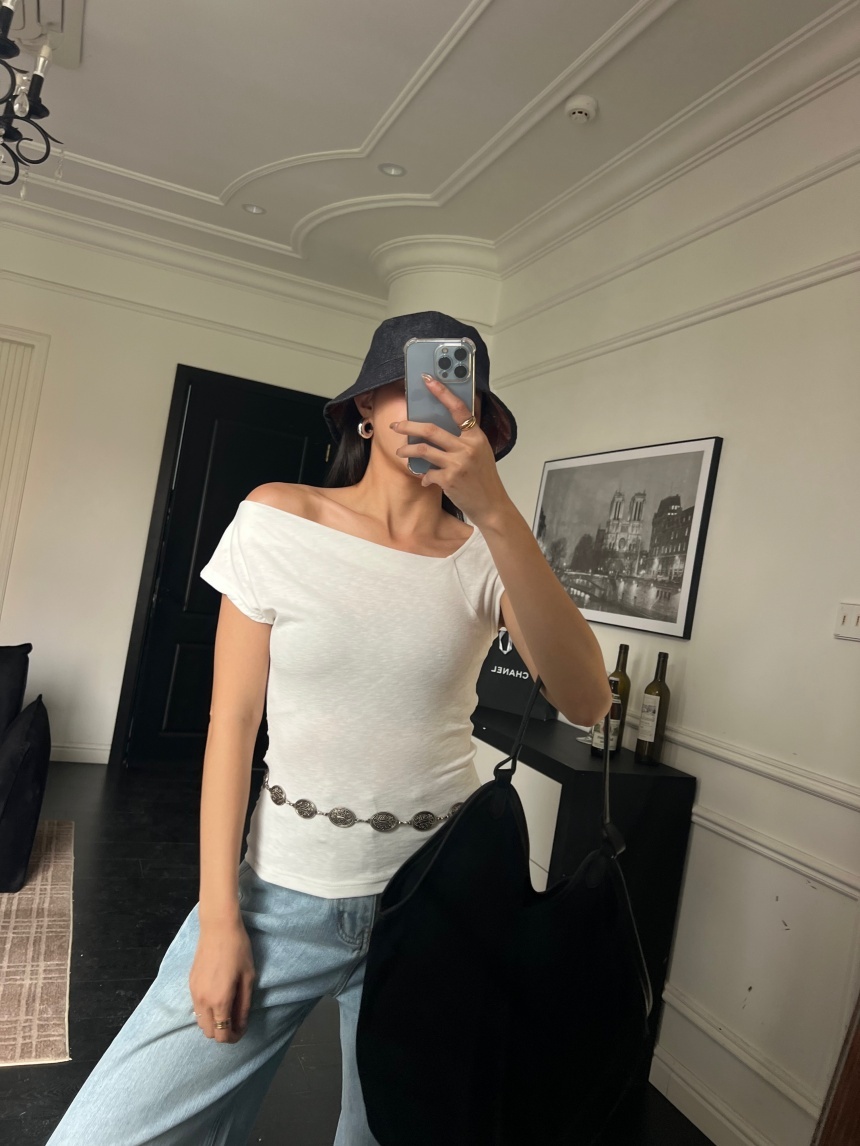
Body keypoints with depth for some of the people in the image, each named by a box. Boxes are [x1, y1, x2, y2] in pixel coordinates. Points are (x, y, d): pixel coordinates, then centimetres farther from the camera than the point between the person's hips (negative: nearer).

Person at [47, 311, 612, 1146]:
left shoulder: (487, 554, -4)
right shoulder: (277, 520, -7)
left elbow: (586, 701, -20)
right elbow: (232, 721, -6)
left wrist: (496, 511, -28)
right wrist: (220, 919, -7)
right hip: (283, 894, 0)